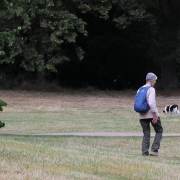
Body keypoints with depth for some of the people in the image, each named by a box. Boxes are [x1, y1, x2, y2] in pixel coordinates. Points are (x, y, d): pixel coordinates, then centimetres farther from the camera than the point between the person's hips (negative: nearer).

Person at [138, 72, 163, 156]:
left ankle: (145, 152, 0)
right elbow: (151, 103, -23)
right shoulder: (151, 89, -12)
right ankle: (154, 150, -1)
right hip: (151, 114, -6)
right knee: (159, 131, 9)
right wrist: (155, 115, -19)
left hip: (142, 116, 6)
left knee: (146, 134, 10)